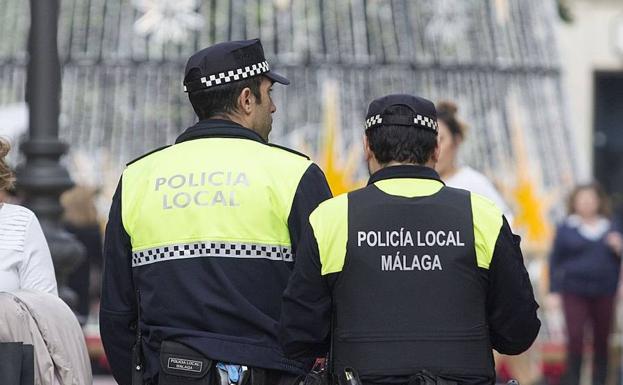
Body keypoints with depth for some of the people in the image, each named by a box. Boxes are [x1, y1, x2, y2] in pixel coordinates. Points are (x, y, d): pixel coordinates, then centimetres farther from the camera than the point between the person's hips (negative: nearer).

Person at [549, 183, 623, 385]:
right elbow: (555, 261, 3)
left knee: (602, 340, 5)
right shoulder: (566, 229, 4)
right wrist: (554, 291, -3)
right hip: (574, 293, -3)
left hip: (604, 293, 3)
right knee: (575, 337, -11)